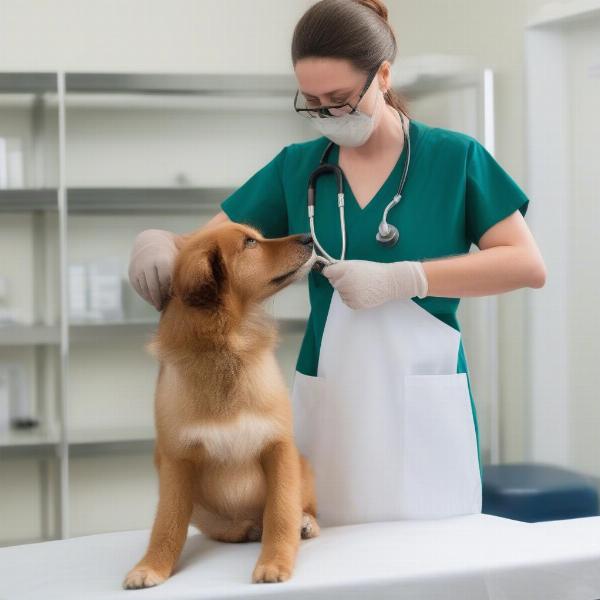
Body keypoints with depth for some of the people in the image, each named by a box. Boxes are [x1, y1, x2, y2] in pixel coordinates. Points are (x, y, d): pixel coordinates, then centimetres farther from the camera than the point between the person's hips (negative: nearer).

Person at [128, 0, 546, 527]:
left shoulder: (454, 157, -1)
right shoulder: (295, 168, 7)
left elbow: (528, 265, -6)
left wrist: (399, 278, -16)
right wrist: (158, 242, -17)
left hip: (425, 404, -2)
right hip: (327, 403, 2)